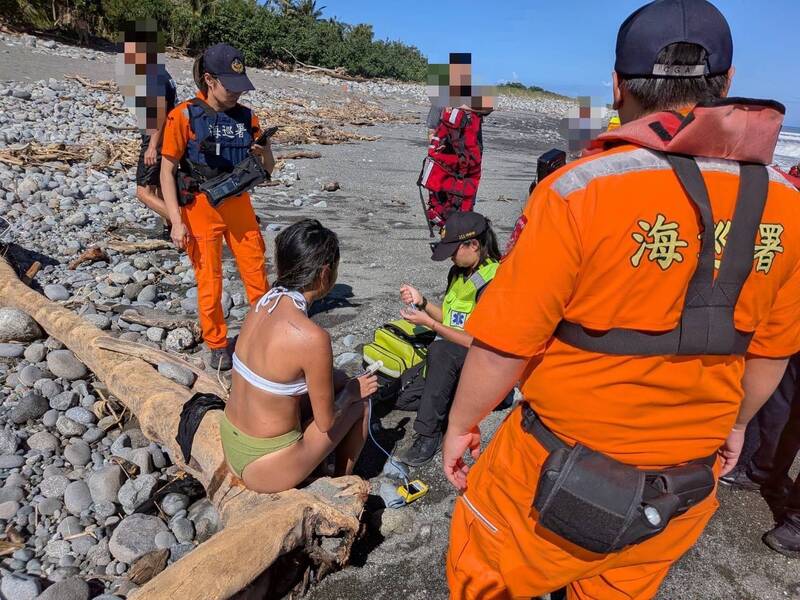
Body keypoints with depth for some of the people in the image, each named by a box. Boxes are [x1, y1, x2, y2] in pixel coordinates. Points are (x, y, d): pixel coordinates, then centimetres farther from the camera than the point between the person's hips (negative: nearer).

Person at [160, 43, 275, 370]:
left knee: (256, 272, 8)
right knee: (209, 282, 4)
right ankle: (217, 345, 22)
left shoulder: (246, 117, 3)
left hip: (239, 205, 4)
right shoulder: (185, 115, -8)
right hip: (200, 207, -3)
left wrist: (264, 152, -14)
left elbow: (267, 170, 9)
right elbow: (167, 171, -7)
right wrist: (176, 221, -14)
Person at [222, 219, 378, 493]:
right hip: (264, 470, -7)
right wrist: (351, 391, 4)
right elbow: (326, 422, -16)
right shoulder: (312, 337, -28)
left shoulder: (263, 303, -5)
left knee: (338, 380, 18)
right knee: (359, 403, 12)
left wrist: (344, 385, 14)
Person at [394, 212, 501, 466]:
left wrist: (429, 323, -20)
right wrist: (421, 301, -5)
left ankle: (429, 435, -28)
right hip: (450, 358, 8)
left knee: (440, 351, -38)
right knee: (403, 398, -1)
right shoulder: (458, 271, 5)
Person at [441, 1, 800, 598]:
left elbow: (503, 344, -19)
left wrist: (461, 425, -2)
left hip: (563, 474, -5)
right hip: (688, 490, 6)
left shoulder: (580, 190, -24)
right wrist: (735, 423, 24)